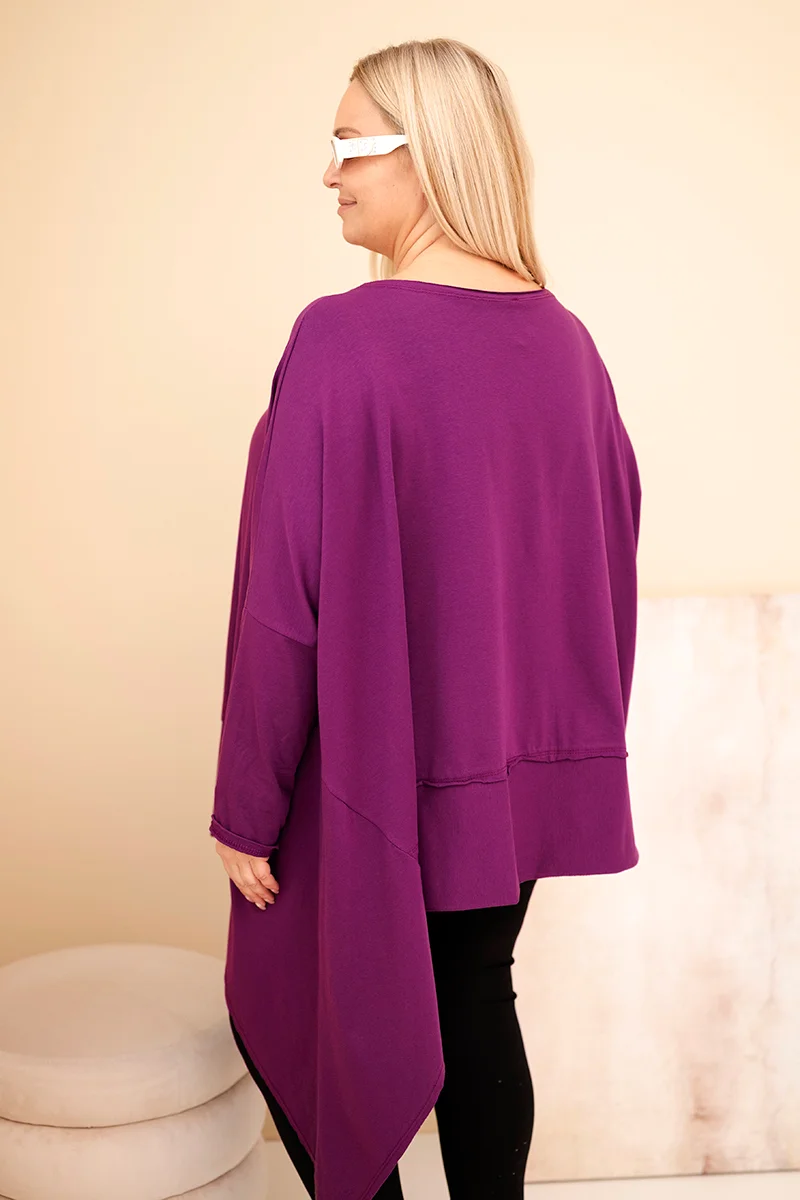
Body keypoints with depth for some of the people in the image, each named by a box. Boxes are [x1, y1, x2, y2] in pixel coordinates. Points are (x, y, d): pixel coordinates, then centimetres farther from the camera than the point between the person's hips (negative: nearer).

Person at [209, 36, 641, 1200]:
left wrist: (246, 807, -10)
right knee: (476, 1010, 19)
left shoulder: (343, 340, -19)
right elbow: (607, 559, 7)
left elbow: (290, 596, -19)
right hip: (524, 771, 6)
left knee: (286, 1016, 15)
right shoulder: (565, 341, 0)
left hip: (375, 770, -6)